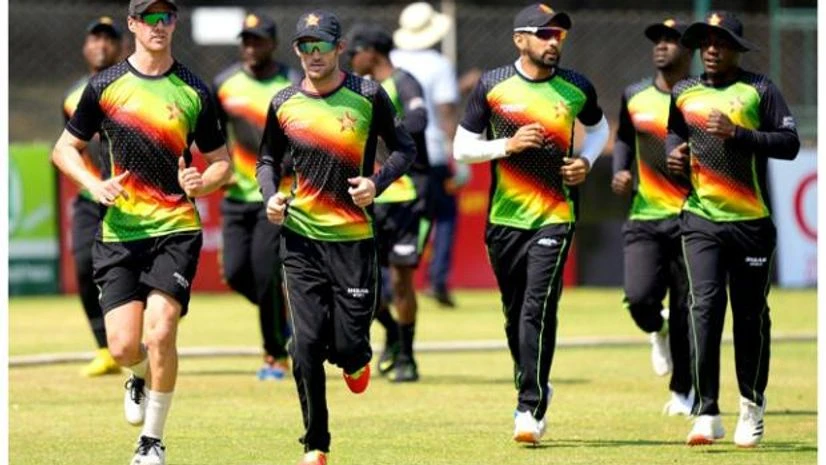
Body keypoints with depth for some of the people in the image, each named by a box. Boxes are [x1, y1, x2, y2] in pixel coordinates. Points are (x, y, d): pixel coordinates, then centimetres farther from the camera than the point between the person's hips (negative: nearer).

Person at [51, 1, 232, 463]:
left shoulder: (194, 91, 3)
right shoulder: (105, 86, 4)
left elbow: (222, 163, 10)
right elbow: (65, 148, 12)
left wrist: (202, 183, -12)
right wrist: (93, 183, -7)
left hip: (176, 230, -1)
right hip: (119, 232, 1)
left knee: (160, 331, -17)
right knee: (124, 346, -6)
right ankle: (143, 378, 33)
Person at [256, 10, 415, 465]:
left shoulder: (368, 96, -2)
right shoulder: (284, 104, 5)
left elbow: (403, 148, 7)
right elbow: (268, 160, 19)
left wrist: (376, 183, -11)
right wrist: (271, 195, -1)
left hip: (354, 237, -2)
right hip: (300, 239, 2)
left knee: (347, 345, -5)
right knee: (306, 346, -6)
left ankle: (355, 360, 34)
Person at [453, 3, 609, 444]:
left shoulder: (576, 88, 3)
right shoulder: (492, 85, -1)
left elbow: (598, 127, 23)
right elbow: (462, 147, 1)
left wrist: (586, 160, 4)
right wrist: (507, 145, -14)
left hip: (554, 217, -1)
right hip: (504, 220, 1)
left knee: (537, 310, -14)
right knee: (515, 314, 11)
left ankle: (531, 410, -13)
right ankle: (533, 389, 32)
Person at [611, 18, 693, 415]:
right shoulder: (635, 96, 8)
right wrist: (620, 172, 5)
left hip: (690, 218, -2)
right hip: (644, 217, 2)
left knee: (685, 311, 1)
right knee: (639, 297, -15)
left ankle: (683, 391, 17)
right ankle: (657, 331, 22)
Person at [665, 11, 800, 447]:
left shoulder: (759, 89, -1)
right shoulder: (683, 93, 10)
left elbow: (789, 144, -7)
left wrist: (737, 134, -18)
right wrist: (673, 151, 5)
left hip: (751, 221, -2)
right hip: (701, 219, 2)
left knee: (750, 314, 5)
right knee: (704, 307, -12)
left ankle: (752, 406, 23)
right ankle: (706, 413, -14)